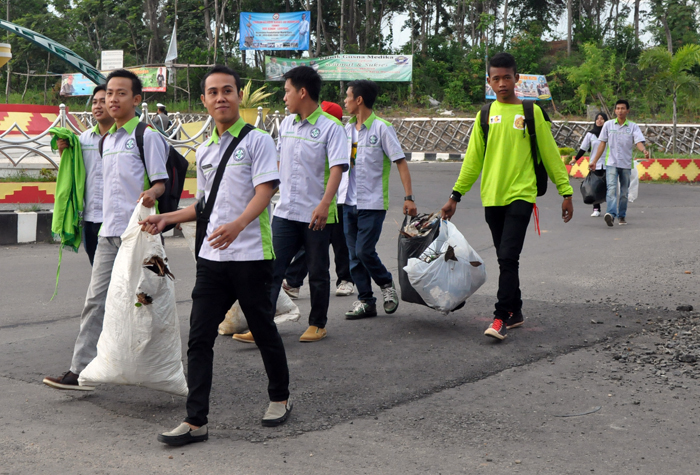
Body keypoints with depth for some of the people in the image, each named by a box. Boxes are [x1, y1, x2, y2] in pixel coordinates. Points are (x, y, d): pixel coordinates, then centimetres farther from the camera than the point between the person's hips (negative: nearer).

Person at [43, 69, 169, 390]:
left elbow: (161, 182, -11)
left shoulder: (147, 136, -7)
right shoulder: (106, 140, 16)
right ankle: (81, 370, 3)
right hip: (108, 231, 7)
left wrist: (151, 194, -30)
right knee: (96, 300, 2)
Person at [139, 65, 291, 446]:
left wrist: (237, 225, -32)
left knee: (263, 330, 8)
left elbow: (264, 191, -15)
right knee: (199, 336, -1)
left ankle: (280, 398, 30)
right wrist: (166, 219, 14)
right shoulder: (204, 151, 17)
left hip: (251, 254, -5)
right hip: (212, 257, 5)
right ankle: (195, 421, 2)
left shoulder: (257, 140, -3)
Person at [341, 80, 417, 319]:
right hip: (350, 202, 6)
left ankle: (387, 284, 16)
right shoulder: (347, 129, 10)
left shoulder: (381, 128, -8)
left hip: (373, 203, -6)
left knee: (364, 251, -9)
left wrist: (408, 197, -17)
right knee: (354, 255, 6)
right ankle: (365, 301, 15)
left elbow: (400, 162, -10)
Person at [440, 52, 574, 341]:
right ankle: (515, 313, 22)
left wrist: (566, 192, 1)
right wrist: (455, 196, 8)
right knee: (505, 259, 11)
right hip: (492, 198, 4)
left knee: (509, 256, -13)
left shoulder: (531, 112, 0)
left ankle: (501, 317, -9)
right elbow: (473, 158, 12)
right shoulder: (485, 115, 9)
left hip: (520, 195, -4)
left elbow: (550, 154, 3)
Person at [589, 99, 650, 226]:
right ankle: (611, 213, -33)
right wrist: (594, 161, 7)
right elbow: (602, 143, 9)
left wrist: (644, 150, -33)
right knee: (611, 188, -19)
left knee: (624, 192, 9)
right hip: (611, 163, -1)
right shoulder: (608, 125, 6)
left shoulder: (633, 127, 3)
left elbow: (639, 142, -9)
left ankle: (622, 216, 22)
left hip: (626, 164, 1)